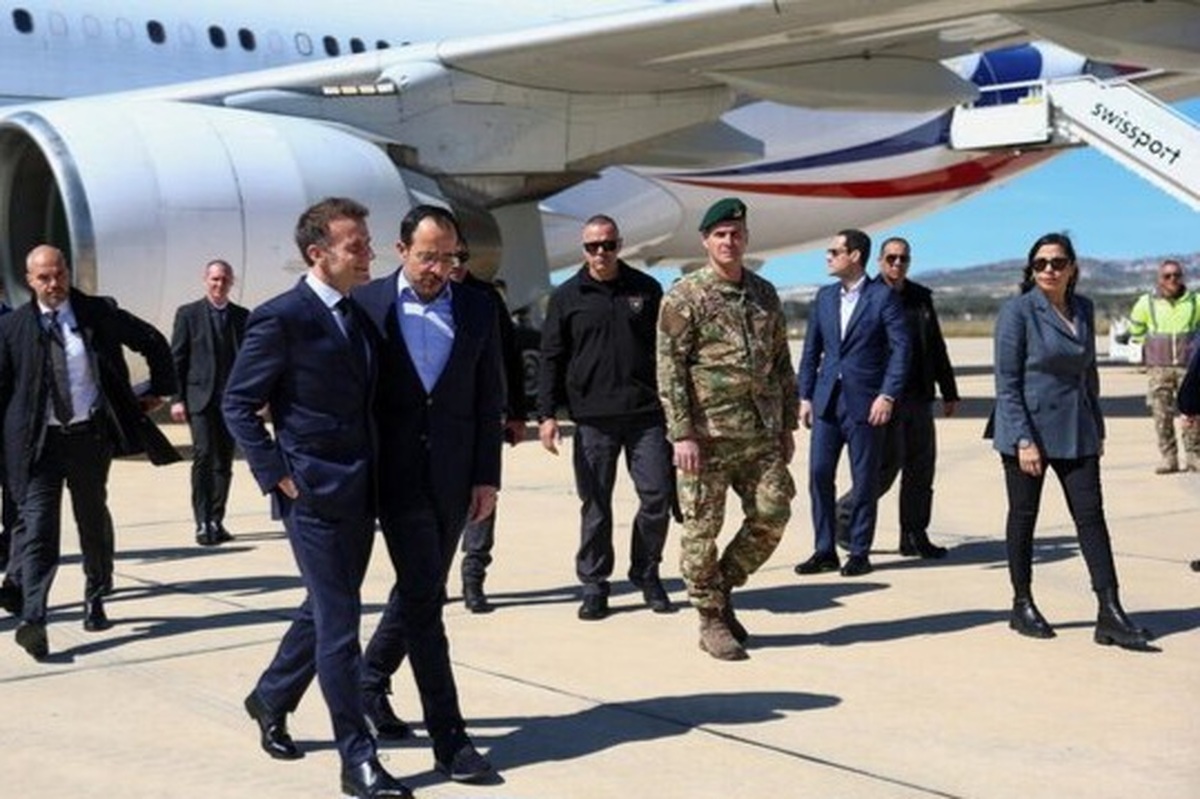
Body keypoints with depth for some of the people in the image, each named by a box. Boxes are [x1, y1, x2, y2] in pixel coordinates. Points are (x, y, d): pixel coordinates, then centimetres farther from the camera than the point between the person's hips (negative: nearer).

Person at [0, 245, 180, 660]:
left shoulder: (100, 313, -1)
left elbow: (153, 342, 11)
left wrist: (160, 389, 9)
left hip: (91, 435, 2)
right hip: (40, 440, -1)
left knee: (93, 520, 15)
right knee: (37, 526, -12)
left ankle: (95, 599, 34)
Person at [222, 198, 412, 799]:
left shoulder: (360, 314, 11)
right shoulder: (281, 318, -12)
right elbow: (238, 405, -10)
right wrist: (277, 477, -14)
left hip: (359, 493, 8)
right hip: (315, 494, -8)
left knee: (327, 610, 19)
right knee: (339, 625, -4)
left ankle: (270, 699, 41)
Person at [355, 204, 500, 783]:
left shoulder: (477, 310, 5)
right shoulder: (368, 303, -3)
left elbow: (489, 398, 6)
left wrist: (487, 476, 1)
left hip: (453, 476, 4)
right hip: (397, 473, -3)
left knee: (420, 590, 15)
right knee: (423, 597, -6)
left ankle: (371, 681, 38)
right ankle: (448, 737, -3)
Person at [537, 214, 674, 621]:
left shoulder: (646, 290, 9)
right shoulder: (566, 297, 7)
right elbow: (551, 359, 6)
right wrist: (547, 414, -1)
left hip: (646, 414, 1)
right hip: (593, 419, -1)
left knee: (657, 496, -2)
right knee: (595, 506, 3)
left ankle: (646, 572, 18)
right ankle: (594, 584, 15)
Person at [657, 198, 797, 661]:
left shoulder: (765, 294, 14)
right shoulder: (685, 297, -4)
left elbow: (781, 363, 19)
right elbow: (669, 368, -8)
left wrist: (787, 425, 15)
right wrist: (681, 433, -14)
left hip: (761, 433, 5)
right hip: (708, 434, -5)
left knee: (772, 515, 3)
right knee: (703, 528, -1)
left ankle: (722, 588, 23)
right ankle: (712, 621, 13)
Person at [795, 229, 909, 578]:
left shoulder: (883, 296, -5)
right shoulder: (824, 297, 11)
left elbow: (900, 348, -8)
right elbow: (811, 350, 14)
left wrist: (888, 395, -15)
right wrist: (805, 396, 8)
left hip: (865, 402, -5)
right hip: (827, 400, 5)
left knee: (864, 480, 3)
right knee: (819, 474, 2)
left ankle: (859, 553, 13)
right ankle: (824, 550, 12)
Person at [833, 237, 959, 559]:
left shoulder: (921, 298, 14)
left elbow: (937, 348, 19)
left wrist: (949, 392, 18)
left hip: (919, 398, 6)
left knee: (921, 467, 6)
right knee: (887, 466, -5)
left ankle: (915, 537, 14)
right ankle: (843, 516, 14)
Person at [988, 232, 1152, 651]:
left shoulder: (1084, 308, 8)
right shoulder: (1017, 311, -10)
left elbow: (1089, 372, 17)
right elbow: (1006, 381, -12)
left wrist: (1097, 427, 14)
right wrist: (1023, 440, -17)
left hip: (1075, 430, 5)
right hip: (1028, 428, -5)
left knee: (1091, 515, -1)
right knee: (1023, 516, 5)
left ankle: (1110, 614, -1)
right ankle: (1022, 606, 18)